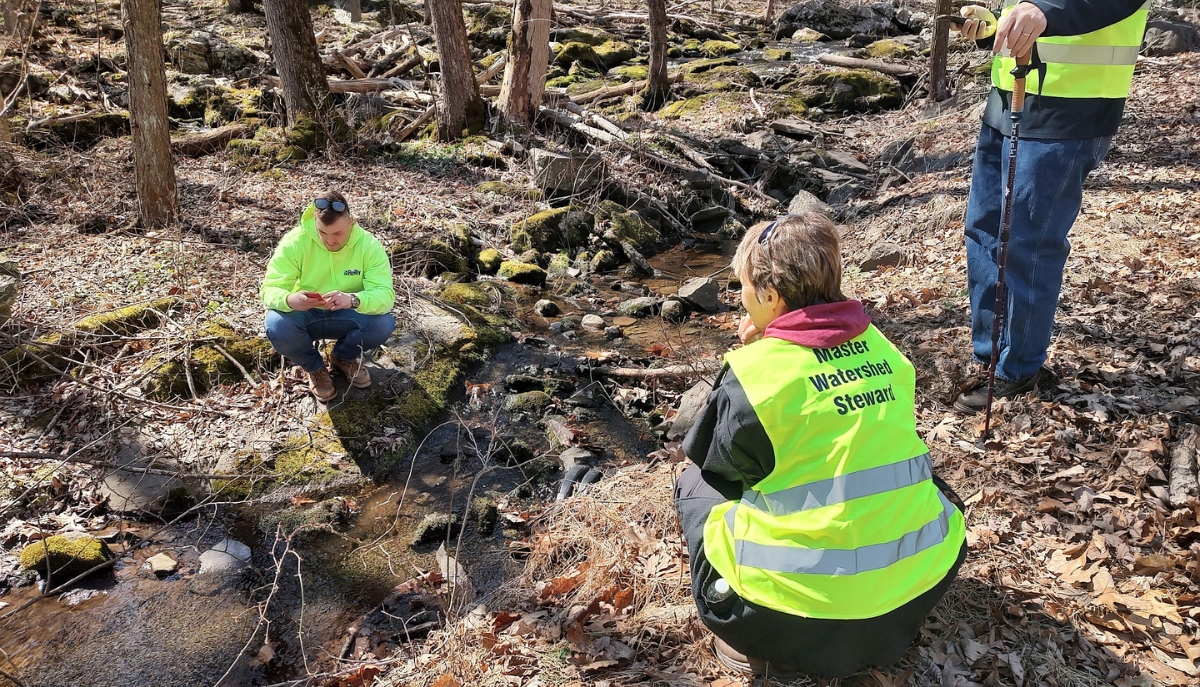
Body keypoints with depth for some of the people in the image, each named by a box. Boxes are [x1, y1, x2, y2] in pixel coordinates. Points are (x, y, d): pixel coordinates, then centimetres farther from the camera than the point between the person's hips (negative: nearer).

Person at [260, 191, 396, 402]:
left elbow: (385, 294, -29)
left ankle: (345, 357, 7)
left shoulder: (368, 245, -20)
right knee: (277, 327, -32)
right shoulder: (295, 241, -21)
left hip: (347, 316, 1)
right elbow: (269, 289, -22)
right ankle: (314, 367, 3)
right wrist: (289, 300, -48)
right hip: (305, 316, 0)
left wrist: (353, 300, -52)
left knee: (383, 324, -29)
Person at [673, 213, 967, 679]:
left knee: (695, 484, 17)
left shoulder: (752, 372, -13)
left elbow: (714, 465, 5)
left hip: (805, 606, -5)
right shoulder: (879, 347, 4)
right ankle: (885, 623, 22)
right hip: (922, 580, 6)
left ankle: (763, 645, 8)